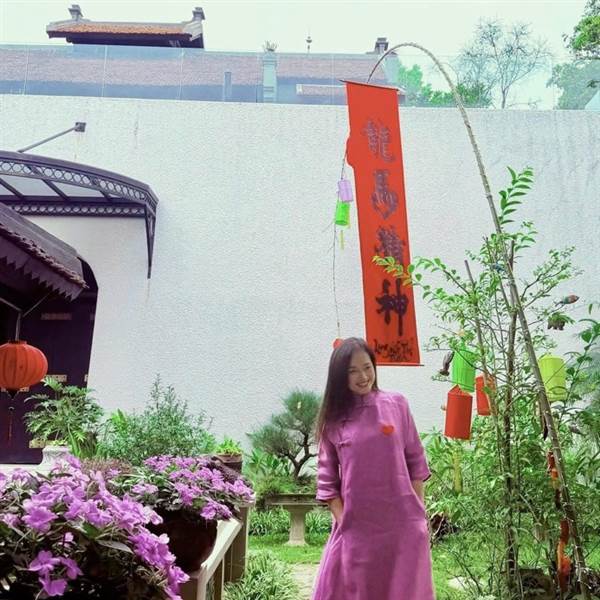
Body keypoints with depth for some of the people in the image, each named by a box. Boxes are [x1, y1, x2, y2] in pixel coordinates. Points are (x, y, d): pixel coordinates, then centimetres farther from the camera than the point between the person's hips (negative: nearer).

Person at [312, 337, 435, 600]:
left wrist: (420, 512, 3)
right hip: (355, 525, 0)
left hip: (402, 522, 0)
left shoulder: (396, 405, -1)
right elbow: (327, 479, 2)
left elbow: (416, 461, 5)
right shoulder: (333, 419, -1)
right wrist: (342, 520, -5)